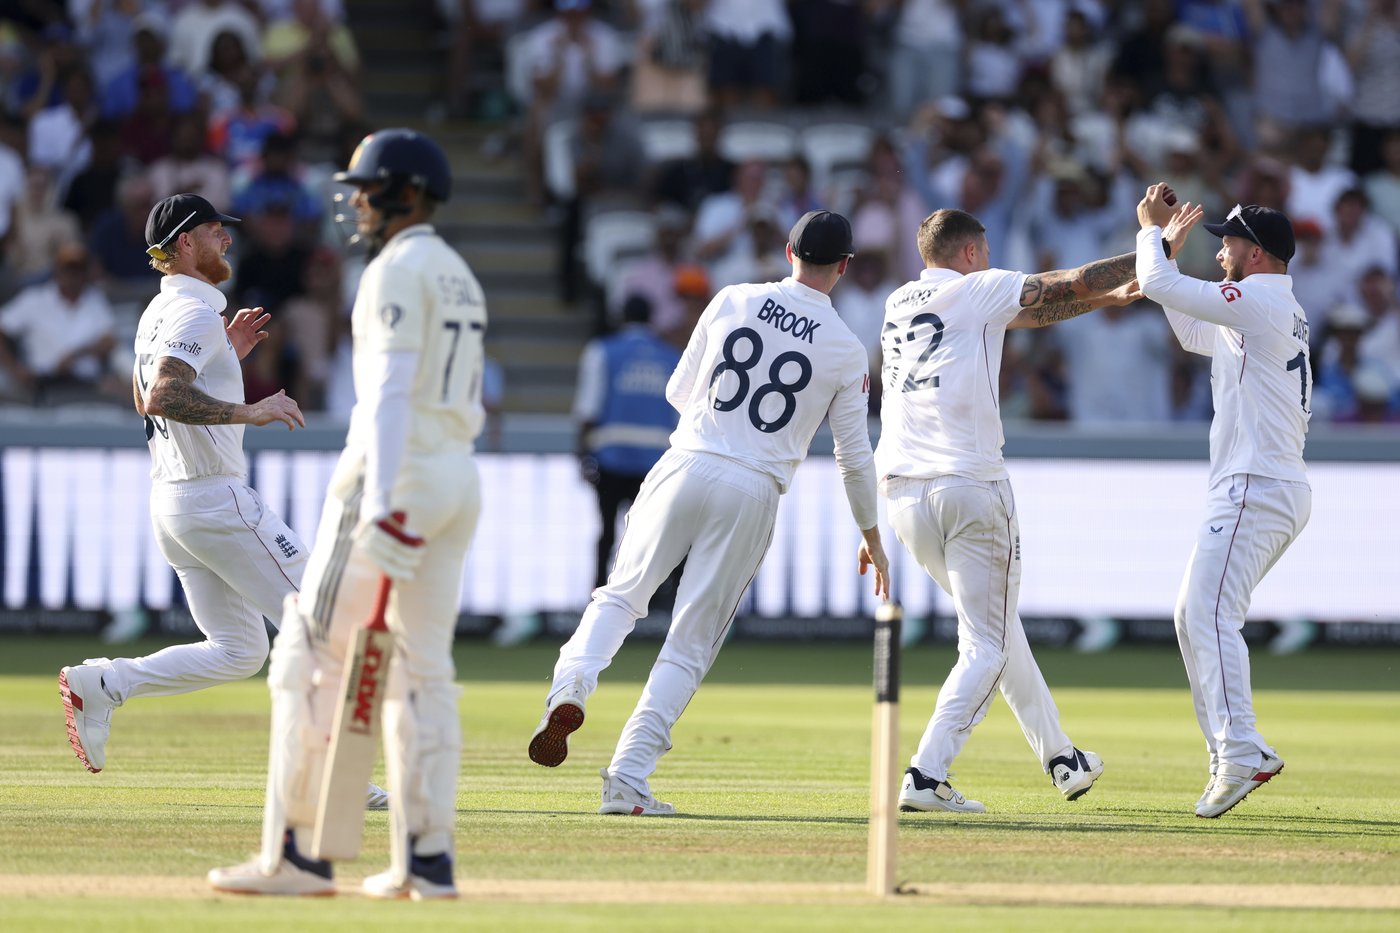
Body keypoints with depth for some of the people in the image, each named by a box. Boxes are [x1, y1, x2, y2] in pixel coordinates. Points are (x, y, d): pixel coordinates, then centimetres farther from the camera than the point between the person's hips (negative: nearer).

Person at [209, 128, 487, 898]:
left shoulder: (398, 270, -10)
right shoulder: (460, 278, 19)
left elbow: (392, 387, -19)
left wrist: (381, 502, -26)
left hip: (400, 472, -9)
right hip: (459, 479, 9)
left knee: (309, 654, -5)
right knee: (422, 668, 10)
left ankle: (295, 853, -9)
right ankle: (426, 858, 6)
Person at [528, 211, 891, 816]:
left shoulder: (732, 302, 5)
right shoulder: (846, 350, 2)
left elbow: (679, 392, 12)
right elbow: (854, 454, 7)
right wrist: (871, 534, 20)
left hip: (686, 467, 1)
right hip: (753, 493, -1)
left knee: (621, 596, 17)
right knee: (691, 645, 3)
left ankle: (572, 685, -12)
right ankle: (627, 779, -4)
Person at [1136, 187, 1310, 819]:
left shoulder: (1260, 301, -11)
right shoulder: (1284, 312, 21)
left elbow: (1158, 286, -14)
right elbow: (1194, 335, 34)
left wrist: (1151, 230, 5)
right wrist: (1169, 247, 29)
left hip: (1256, 487, -10)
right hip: (1283, 492, 10)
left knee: (1212, 615, -18)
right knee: (1193, 617, 14)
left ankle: (1239, 751, -27)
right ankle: (1237, 753, 11)